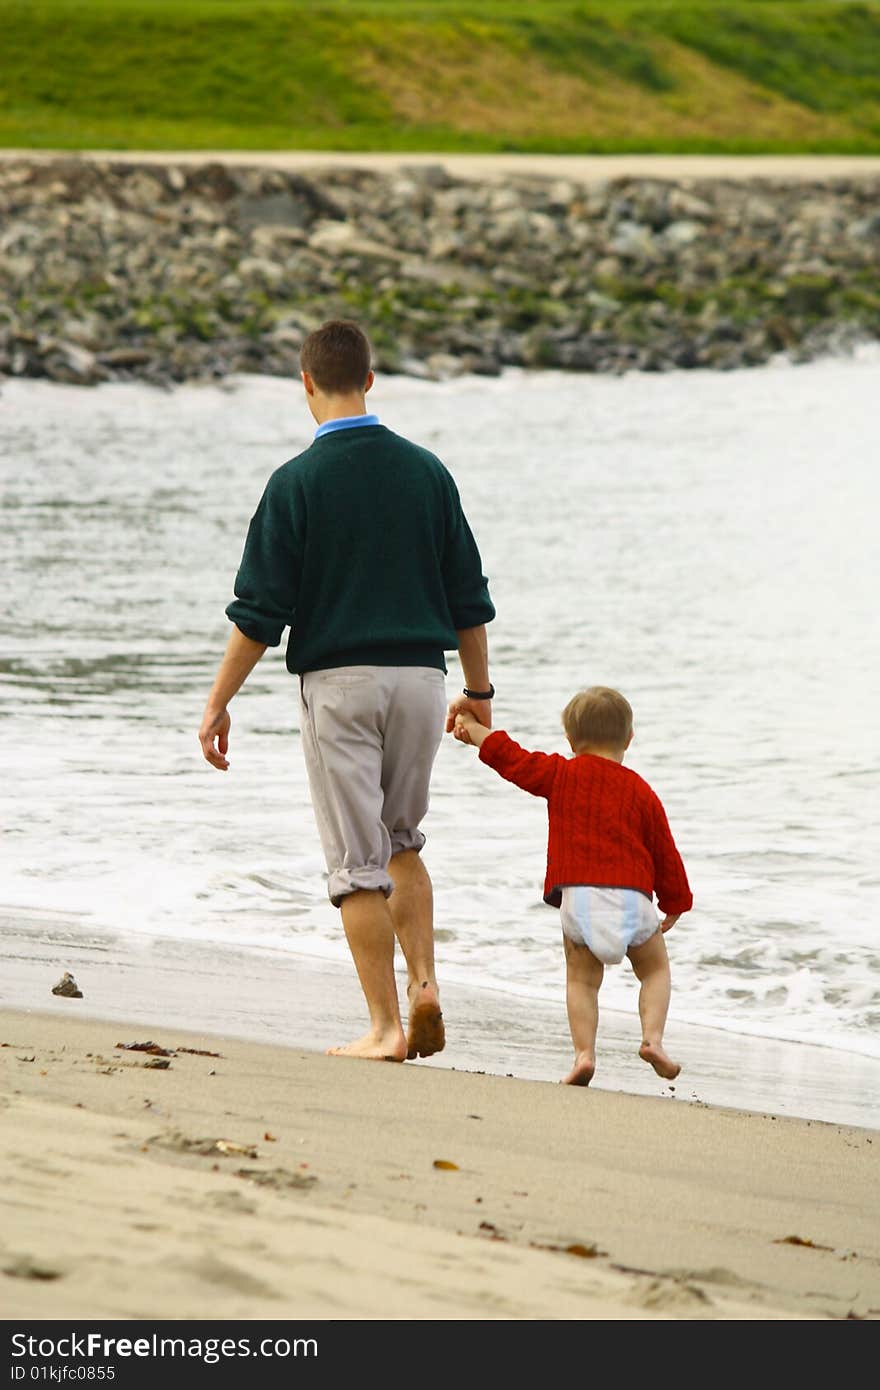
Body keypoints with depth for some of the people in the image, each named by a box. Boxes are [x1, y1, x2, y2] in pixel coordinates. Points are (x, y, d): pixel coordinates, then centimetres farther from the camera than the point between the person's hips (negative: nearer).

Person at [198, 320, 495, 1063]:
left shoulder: (297, 482, -7)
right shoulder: (426, 471, 5)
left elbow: (260, 610, -8)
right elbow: (469, 597, 10)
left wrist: (218, 702, -1)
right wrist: (480, 692, 20)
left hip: (338, 681, -4)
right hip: (420, 675, 4)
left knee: (358, 861, 1)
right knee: (403, 841, 21)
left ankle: (386, 1027, -1)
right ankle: (425, 984, 4)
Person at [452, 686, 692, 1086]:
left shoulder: (561, 775, 7)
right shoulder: (641, 792, 10)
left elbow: (509, 756, 12)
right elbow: (665, 853, 14)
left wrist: (471, 728, 28)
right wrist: (675, 903, 26)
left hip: (578, 896, -1)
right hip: (633, 897, 1)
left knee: (582, 979, 10)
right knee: (654, 968, 19)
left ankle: (584, 1052, -7)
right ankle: (652, 1037, -1)